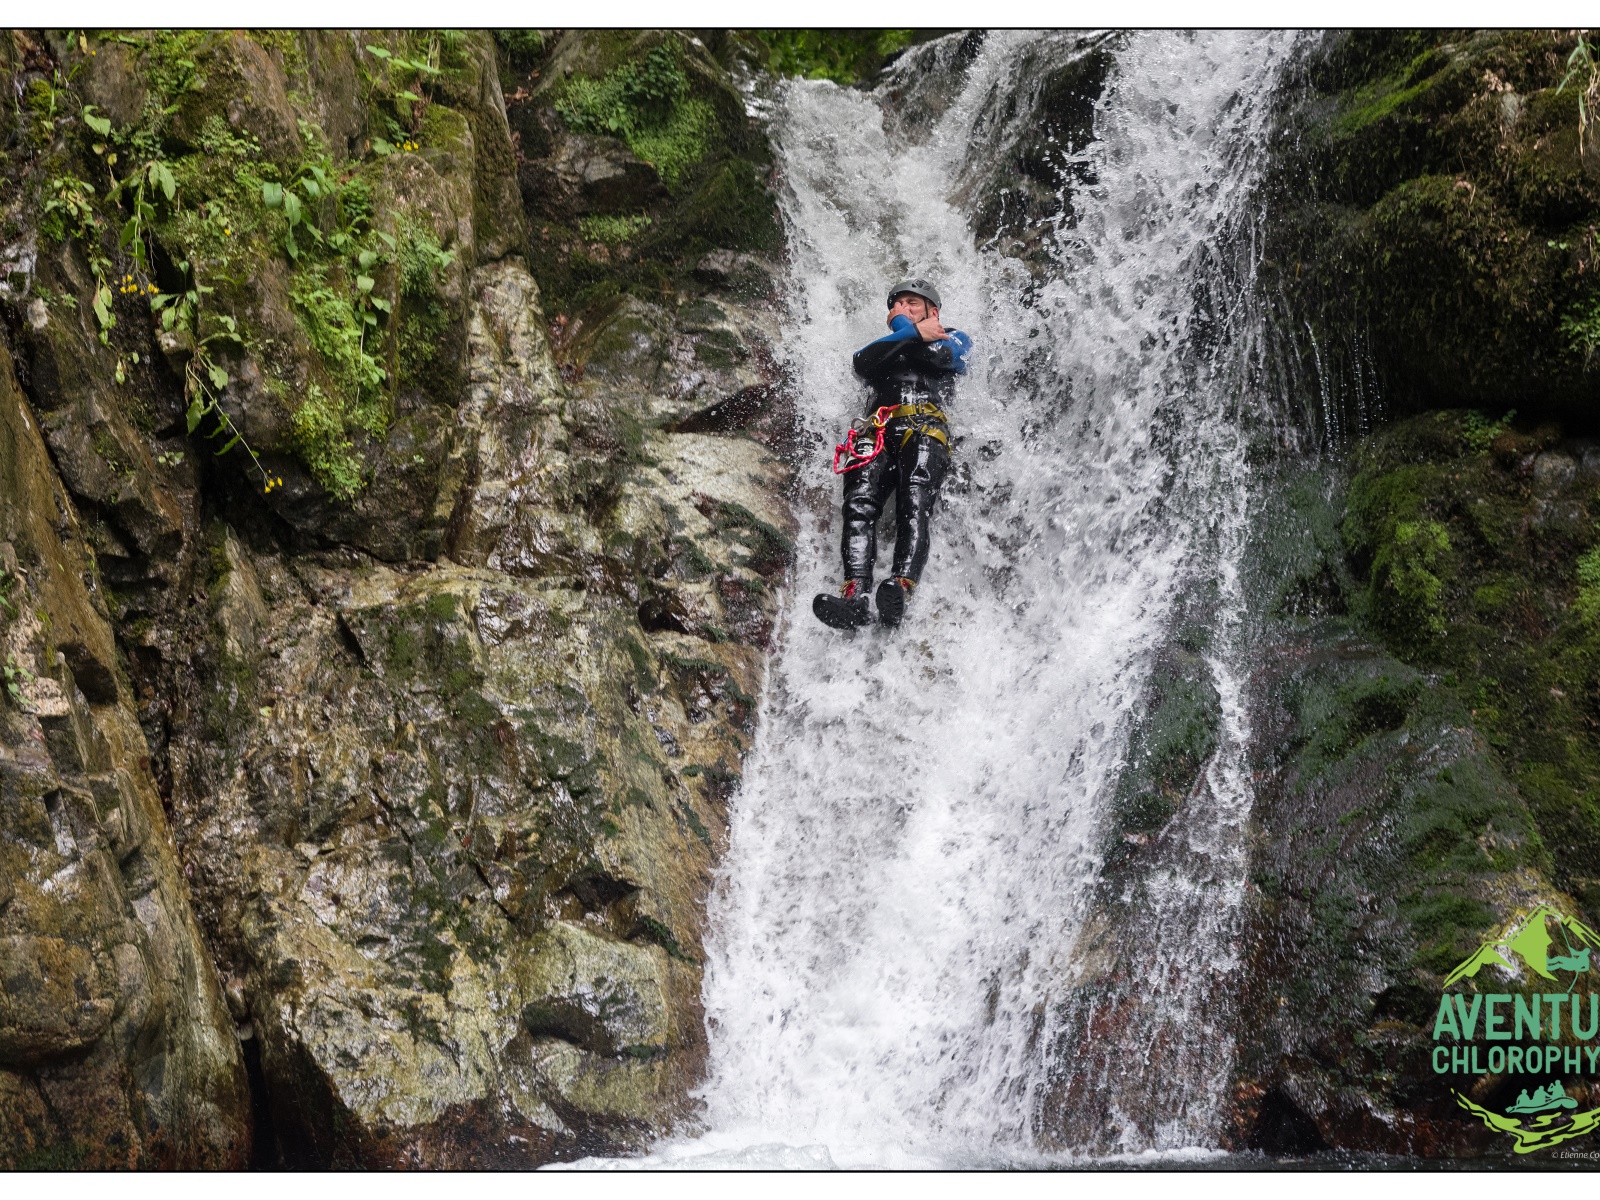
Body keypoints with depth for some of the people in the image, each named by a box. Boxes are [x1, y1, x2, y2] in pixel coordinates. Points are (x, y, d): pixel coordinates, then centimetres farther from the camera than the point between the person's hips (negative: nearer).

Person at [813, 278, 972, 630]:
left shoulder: (955, 339, 29)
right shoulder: (882, 345, 38)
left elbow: (939, 358, 3)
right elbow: (862, 363, 12)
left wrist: (901, 324, 18)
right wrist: (913, 333, 10)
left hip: (927, 430, -3)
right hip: (879, 432, 3)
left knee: (913, 504, -30)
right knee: (859, 505, -26)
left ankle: (900, 591, -50)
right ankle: (855, 597, -42)